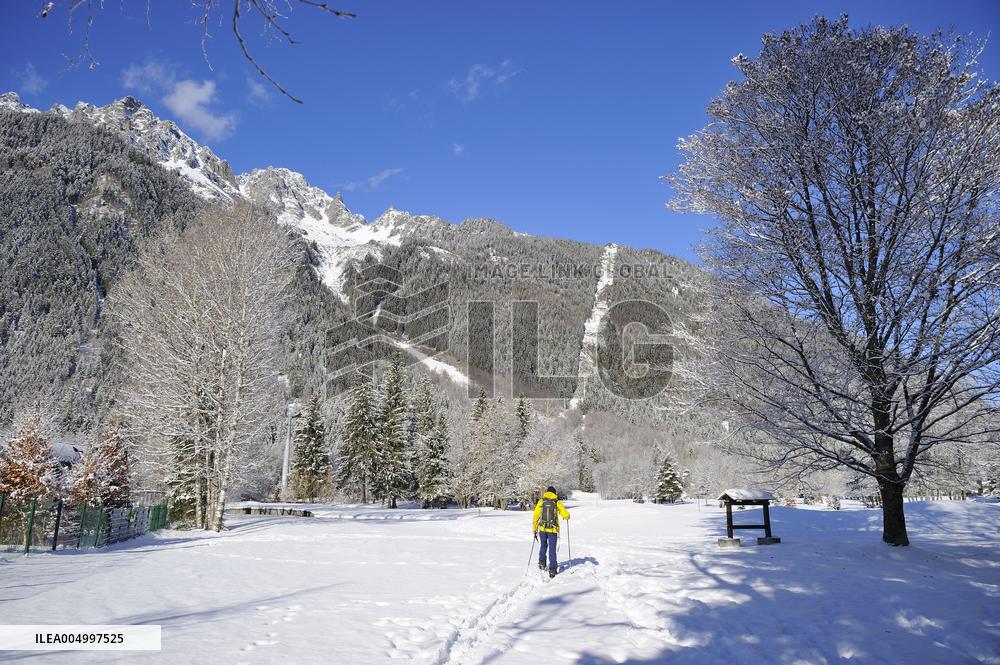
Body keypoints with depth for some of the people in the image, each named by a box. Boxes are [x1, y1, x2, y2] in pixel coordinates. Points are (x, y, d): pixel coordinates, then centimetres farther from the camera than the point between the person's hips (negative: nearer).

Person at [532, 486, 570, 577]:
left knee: (543, 545, 26)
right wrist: (566, 517, 21)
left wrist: (534, 529, 8)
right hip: (553, 530, -1)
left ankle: (542, 562, 12)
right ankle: (552, 570, 3)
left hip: (543, 529, 1)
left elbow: (535, 516, 0)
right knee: (552, 550, 7)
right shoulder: (557, 503, -2)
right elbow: (566, 515, -3)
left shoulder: (541, 502, 2)